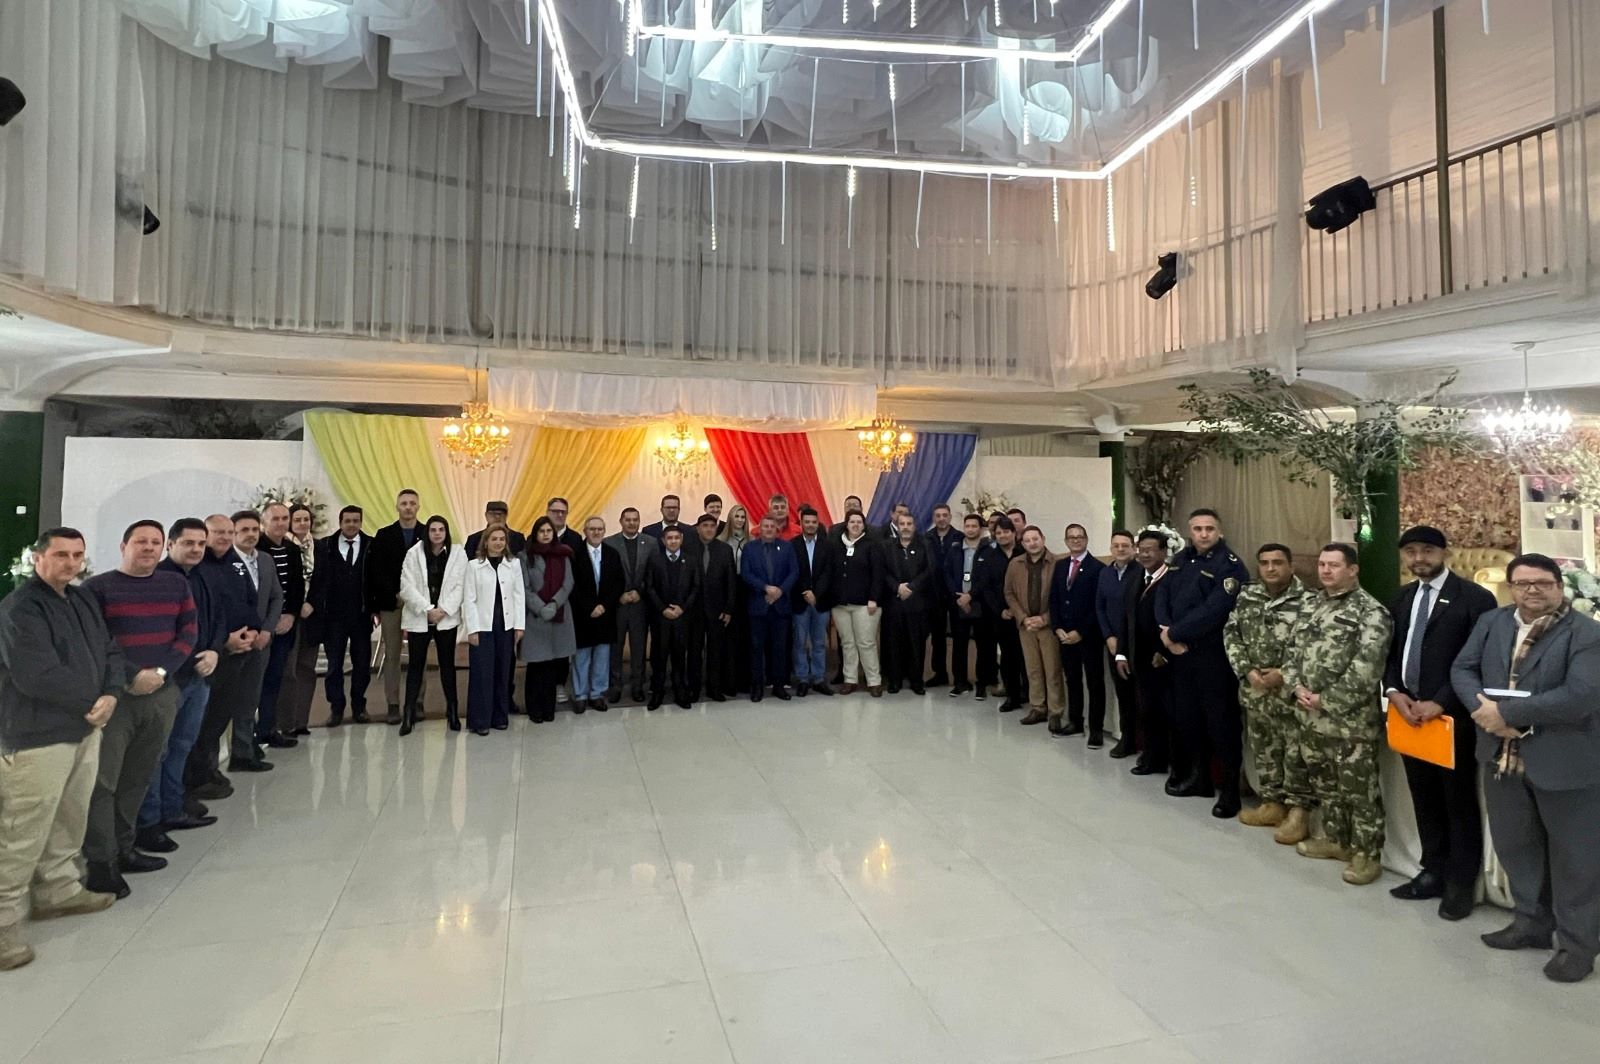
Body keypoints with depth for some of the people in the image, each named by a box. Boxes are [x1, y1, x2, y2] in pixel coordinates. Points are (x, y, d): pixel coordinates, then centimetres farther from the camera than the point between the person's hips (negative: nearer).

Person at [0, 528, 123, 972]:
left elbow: (111, 652, 11)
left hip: (85, 729, 9)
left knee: (69, 821, 20)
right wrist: (91, 703, -12)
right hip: (39, 736, -8)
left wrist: (110, 695, -8)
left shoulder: (84, 600, 12)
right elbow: (37, 675, -23)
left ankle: (58, 890, 35)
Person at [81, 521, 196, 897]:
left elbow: (189, 631, 6)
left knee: (138, 778, 11)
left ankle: (123, 849, 23)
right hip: (113, 695, -4)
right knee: (102, 781, -4)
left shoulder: (177, 585, 10)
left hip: (163, 694, 4)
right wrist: (132, 675, -16)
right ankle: (100, 862, 2)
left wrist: (162, 671, -8)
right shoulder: (97, 587, -3)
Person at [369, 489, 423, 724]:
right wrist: (396, 595, -8)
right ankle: (393, 705, 7)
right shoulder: (384, 535, 6)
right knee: (392, 655, 3)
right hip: (391, 603, 0)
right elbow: (377, 572, 1)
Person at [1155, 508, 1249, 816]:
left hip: (1214, 655, -7)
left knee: (1221, 721, 0)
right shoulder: (1181, 560, 12)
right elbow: (1162, 596, 6)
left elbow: (1213, 610, -22)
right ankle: (1198, 776, 33)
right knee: (1186, 716, 16)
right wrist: (1168, 633, -11)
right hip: (1181, 653, 7)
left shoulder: (1229, 565, -12)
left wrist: (1174, 633, -16)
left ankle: (1230, 787, 14)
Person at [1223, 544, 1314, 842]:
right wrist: (1247, 671, -5)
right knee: (1263, 750, 15)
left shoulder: (1308, 601, -8)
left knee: (1296, 753, 1)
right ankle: (1272, 803, 28)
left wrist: (1285, 674, -16)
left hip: (1292, 692, -5)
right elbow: (1231, 635, 7)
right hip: (1255, 690, 5)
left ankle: (1298, 812, 12)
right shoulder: (1246, 597, 7)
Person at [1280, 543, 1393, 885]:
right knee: (1324, 783, 19)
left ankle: (1367, 854, 18)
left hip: (1351, 721, -7)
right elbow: (1292, 650, 14)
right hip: (1311, 716, 7)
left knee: (1359, 790, 4)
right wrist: (1297, 687, -3)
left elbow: (1366, 669, -20)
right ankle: (1335, 840, 35)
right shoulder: (1311, 606, 11)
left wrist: (1327, 701, -16)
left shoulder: (1370, 611, -12)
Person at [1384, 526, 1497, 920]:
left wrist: (1440, 703, -19)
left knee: (1459, 803, 7)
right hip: (1409, 714, 6)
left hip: (1453, 716, -6)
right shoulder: (1401, 599, 11)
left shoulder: (1475, 598, -9)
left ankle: (1461, 885, 20)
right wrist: (1394, 691, -4)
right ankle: (1433, 873, 28)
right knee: (1425, 801, 15)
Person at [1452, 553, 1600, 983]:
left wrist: (1506, 712, -22)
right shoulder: (1490, 622, 6)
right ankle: (1532, 922, 35)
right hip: (1504, 757, 6)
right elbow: (1462, 669, 5)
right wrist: (1481, 706, -15)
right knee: (1515, 845, 18)